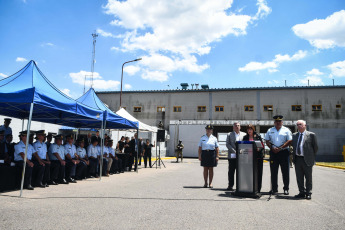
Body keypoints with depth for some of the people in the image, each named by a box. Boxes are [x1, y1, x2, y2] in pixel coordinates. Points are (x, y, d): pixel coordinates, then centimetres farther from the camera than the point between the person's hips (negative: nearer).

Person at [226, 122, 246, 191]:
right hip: (232, 156, -1)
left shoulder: (244, 134, 11)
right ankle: (230, 185, 10)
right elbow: (227, 144, -1)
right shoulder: (229, 135, 9)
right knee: (231, 171, 2)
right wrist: (235, 151, -12)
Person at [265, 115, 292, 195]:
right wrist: (272, 148, -9)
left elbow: (289, 141, -3)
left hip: (284, 152, -2)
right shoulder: (270, 130, 13)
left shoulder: (286, 130, 5)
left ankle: (286, 189, 12)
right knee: (273, 172, 4)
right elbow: (267, 141, 9)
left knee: (285, 172, 1)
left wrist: (280, 148, -13)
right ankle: (274, 189, 11)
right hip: (273, 153, 2)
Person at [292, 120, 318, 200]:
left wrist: (311, 156, 5)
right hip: (297, 159, 5)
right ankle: (302, 192, 21)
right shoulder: (294, 135, 12)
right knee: (299, 178, 9)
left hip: (307, 160, -4)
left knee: (308, 178, 5)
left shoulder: (311, 135, -3)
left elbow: (315, 147, 2)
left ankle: (308, 193, 16)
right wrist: (294, 156, 11)